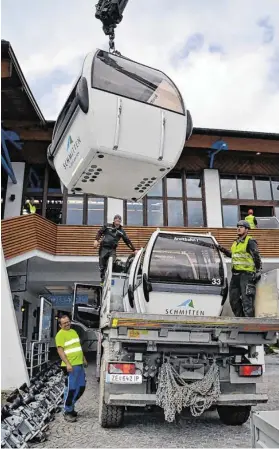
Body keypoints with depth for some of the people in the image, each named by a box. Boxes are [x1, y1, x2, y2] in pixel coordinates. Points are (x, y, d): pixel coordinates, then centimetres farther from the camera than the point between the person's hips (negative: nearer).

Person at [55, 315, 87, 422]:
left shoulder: (73, 331, 17)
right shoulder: (60, 334, -9)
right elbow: (60, 350, -16)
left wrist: (84, 359, 23)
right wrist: (67, 364, -23)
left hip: (79, 365, 8)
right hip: (70, 366, -8)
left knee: (81, 388, 14)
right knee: (70, 389, -3)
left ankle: (70, 405, 30)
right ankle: (67, 412, 12)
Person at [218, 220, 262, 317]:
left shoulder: (250, 242, -7)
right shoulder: (236, 242, 17)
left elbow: (257, 258, -9)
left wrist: (258, 272, -12)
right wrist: (223, 250, 19)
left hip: (246, 274, -8)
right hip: (235, 274, 8)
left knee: (247, 299, -10)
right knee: (234, 299, 12)